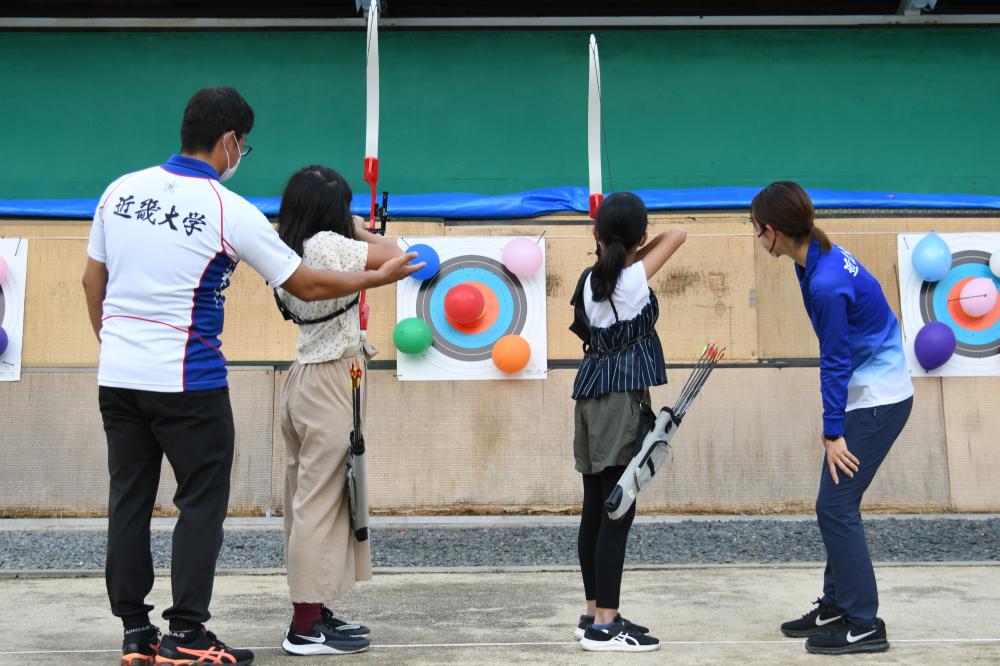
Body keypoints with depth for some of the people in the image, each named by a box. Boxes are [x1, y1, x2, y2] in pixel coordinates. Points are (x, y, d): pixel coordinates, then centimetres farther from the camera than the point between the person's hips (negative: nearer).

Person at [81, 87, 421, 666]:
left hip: (116, 375, 6)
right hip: (186, 380, -6)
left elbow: (93, 280, 12)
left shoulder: (121, 190, 5)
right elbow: (307, 285, -5)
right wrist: (380, 276, 8)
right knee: (202, 500, 5)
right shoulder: (229, 210, -11)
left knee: (130, 499, 11)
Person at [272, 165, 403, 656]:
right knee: (320, 501, -5)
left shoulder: (289, 252, 9)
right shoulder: (327, 244, -15)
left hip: (304, 379, 9)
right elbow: (394, 256, -13)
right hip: (331, 382, -9)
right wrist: (362, 230, 3)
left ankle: (312, 612, 20)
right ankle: (306, 630, -1)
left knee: (308, 500, 12)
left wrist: (354, 235, 19)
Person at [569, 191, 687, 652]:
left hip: (591, 392, 8)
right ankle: (604, 626, -5)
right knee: (618, 511, -6)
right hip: (622, 396, -8)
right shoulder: (634, 278, -10)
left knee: (596, 510, 11)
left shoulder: (590, 280, 9)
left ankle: (594, 615, 18)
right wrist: (639, 252, 11)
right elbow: (679, 233, -2)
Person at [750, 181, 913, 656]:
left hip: (877, 402, -10)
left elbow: (835, 362, -20)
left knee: (835, 506, -5)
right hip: (867, 395, 10)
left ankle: (864, 625, 4)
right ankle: (836, 607, 23)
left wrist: (833, 432, -13)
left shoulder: (827, 284, -26)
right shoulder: (822, 257, 3)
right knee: (835, 505, 13)